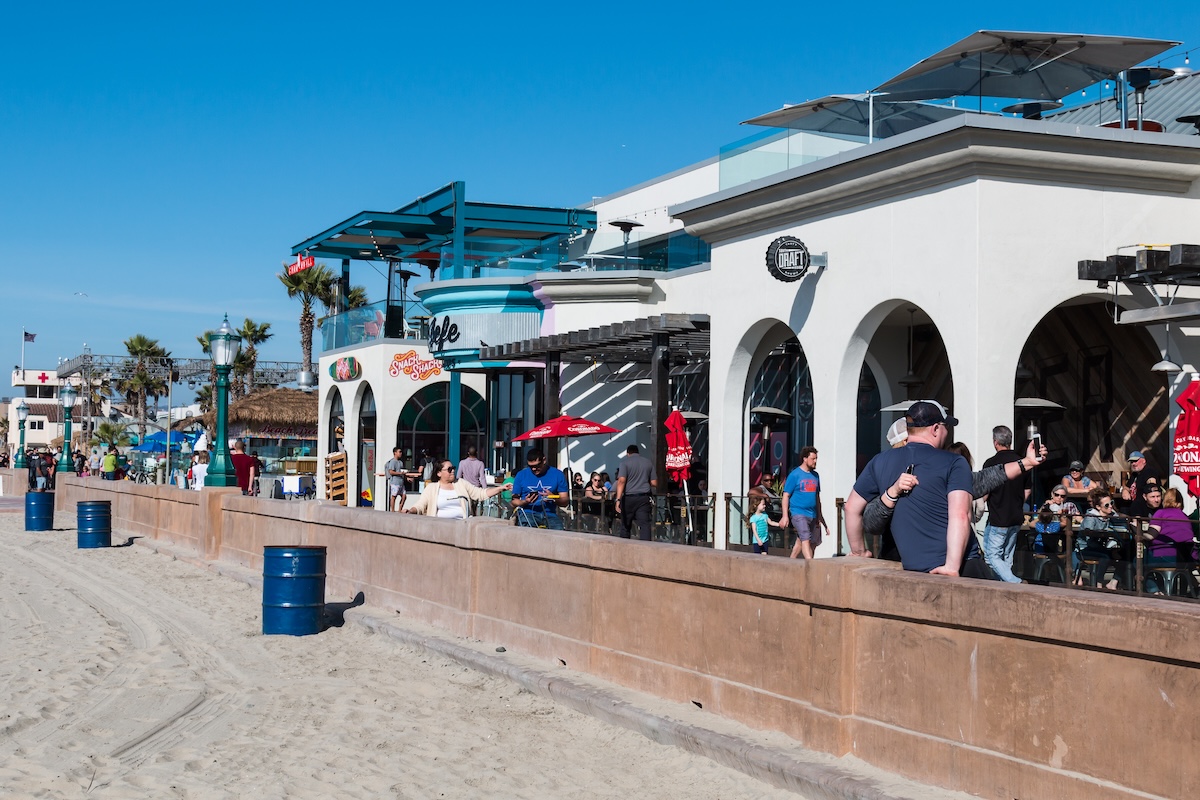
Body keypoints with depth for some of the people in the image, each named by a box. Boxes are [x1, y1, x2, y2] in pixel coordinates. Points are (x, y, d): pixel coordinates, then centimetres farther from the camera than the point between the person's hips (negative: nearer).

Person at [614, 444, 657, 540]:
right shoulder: (648, 462, 12)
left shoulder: (625, 462, 0)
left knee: (626, 525, 10)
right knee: (645, 524, -5)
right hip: (644, 498, 2)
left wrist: (618, 499, -19)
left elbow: (621, 481, -14)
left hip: (629, 497, -2)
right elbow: (654, 483, 11)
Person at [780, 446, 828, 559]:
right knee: (806, 539, -18)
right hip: (798, 513, -6)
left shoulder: (815, 475, 14)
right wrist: (785, 515, -11)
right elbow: (786, 495, -5)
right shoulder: (795, 475, -4)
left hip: (812, 515, 6)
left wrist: (819, 516, 20)